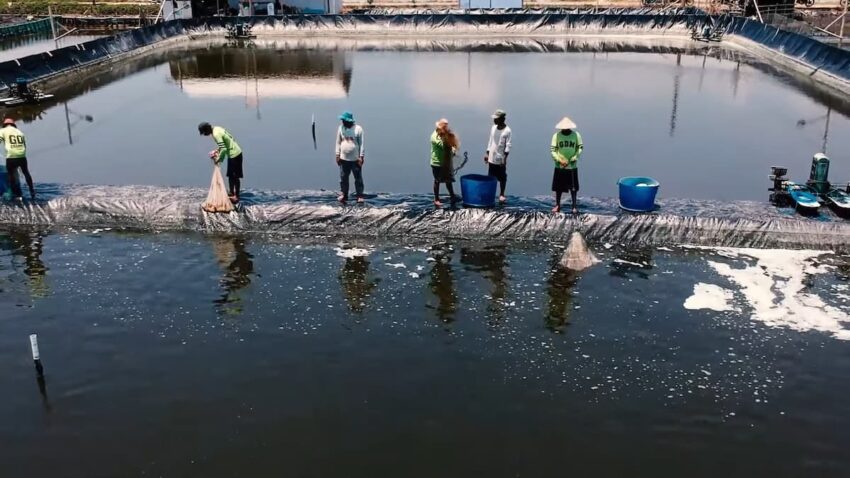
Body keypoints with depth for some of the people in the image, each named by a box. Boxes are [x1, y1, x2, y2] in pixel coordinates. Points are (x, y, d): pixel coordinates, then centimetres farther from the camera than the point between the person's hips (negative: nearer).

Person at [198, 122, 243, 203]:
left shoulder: (216, 134, -22)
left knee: (235, 177, -2)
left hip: (234, 154, -10)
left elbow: (224, 149, -26)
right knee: (230, 176, 16)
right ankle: (232, 194, 26)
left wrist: (219, 159, -12)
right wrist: (218, 149, 14)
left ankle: (236, 197, 5)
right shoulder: (217, 128, 6)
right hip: (234, 152, 10)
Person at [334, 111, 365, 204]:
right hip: (343, 158, 3)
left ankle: (360, 196, 9)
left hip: (356, 159, -3)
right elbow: (338, 143, 10)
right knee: (343, 178, 7)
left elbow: (361, 143, -5)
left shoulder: (358, 129, -7)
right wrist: (337, 155, 4)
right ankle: (343, 195, 16)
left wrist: (361, 157, -10)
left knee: (358, 178, 2)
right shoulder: (341, 128, 4)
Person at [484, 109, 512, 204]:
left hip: (500, 159, -5)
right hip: (491, 158, 5)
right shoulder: (493, 128, 7)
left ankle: (502, 195, 16)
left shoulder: (507, 130, -11)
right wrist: (487, 153, 12)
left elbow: (508, 146, -14)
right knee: (491, 178, 8)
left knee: (502, 178, 5)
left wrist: (505, 157, -22)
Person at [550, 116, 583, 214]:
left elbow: (580, 148, 0)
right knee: (558, 187, 7)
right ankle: (557, 205, 19)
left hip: (572, 166, -1)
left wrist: (574, 158, -13)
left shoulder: (576, 135, -2)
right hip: (559, 166, 1)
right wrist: (560, 160, -15)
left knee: (573, 187, 3)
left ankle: (574, 206, 13)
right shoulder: (556, 135, -3)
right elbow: (553, 150, -4)